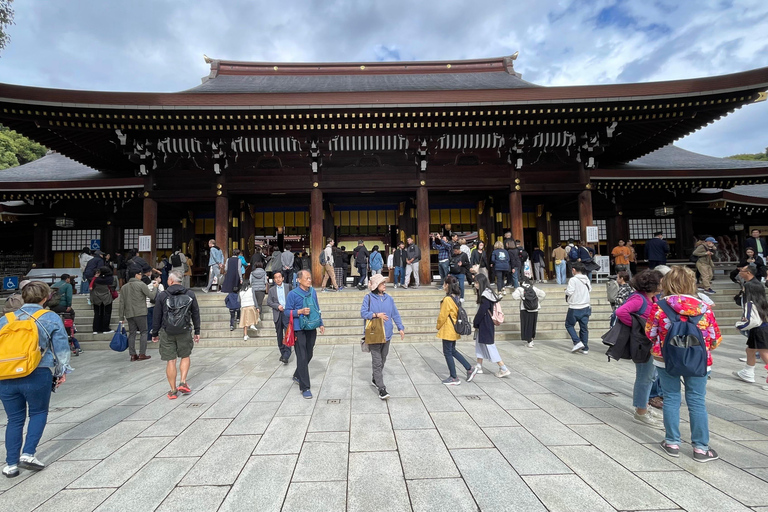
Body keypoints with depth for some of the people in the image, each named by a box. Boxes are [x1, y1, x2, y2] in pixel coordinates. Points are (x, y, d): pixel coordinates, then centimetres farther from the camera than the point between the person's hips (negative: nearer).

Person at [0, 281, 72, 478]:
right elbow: (61, 348, -2)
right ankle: (28, 454, 6)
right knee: (38, 413, 17)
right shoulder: (51, 318, 0)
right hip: (37, 376, -3)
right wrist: (62, 371, 7)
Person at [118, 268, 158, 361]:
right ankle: (142, 354, -1)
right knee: (143, 332, 2)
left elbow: (121, 303, 10)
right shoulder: (141, 285, -6)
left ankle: (133, 355, 10)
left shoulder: (124, 287, 12)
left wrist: (121, 316, 12)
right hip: (140, 313, -5)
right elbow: (152, 296, -9)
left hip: (129, 314, 6)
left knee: (132, 333, 9)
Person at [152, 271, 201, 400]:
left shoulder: (162, 296, -4)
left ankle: (173, 390, 12)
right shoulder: (190, 294, 0)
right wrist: (197, 332, 12)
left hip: (167, 333, -1)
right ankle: (183, 382, 8)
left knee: (170, 361, 5)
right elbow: (196, 314, 4)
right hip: (184, 332, 1)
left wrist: (155, 333, 11)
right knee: (185, 357, 18)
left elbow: (157, 317, 0)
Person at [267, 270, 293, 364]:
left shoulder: (288, 286, 6)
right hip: (277, 314, 3)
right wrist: (277, 306, -10)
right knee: (279, 335, 10)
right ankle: (282, 353, 23)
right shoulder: (272, 290, 11)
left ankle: (286, 356, -13)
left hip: (287, 313, -3)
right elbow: (268, 302, 6)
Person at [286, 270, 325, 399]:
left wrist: (321, 324, 16)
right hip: (299, 329, -6)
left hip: (312, 329, 6)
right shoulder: (293, 294, -9)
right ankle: (305, 387, 2)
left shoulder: (313, 292, 7)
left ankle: (297, 376, 40)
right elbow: (287, 311, -6)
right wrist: (300, 311, -20)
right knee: (302, 358, -6)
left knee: (309, 355, 16)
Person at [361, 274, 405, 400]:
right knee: (377, 362, -7)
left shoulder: (389, 298, 9)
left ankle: (375, 379, 37)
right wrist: (376, 315, -21)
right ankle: (381, 389, -4)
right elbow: (363, 313, -10)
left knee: (382, 360, 16)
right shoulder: (368, 298, -5)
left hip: (386, 334, 5)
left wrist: (400, 328, 3)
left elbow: (395, 314, 10)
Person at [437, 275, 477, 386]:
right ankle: (470, 369, 21)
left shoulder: (447, 299, -21)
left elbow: (442, 316, -17)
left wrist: (438, 326, 1)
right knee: (452, 351, 20)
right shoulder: (456, 298, 7)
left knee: (447, 353, 3)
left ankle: (453, 378, 11)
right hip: (454, 329, 9)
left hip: (448, 330, -9)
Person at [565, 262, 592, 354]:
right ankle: (585, 348, 14)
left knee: (569, 325, 11)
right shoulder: (586, 280, 4)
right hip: (585, 307, 6)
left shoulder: (573, 280, -15)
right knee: (584, 328, 10)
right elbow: (590, 289, 15)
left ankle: (577, 342, -3)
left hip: (574, 308, -6)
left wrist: (566, 290, 2)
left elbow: (569, 292, -19)